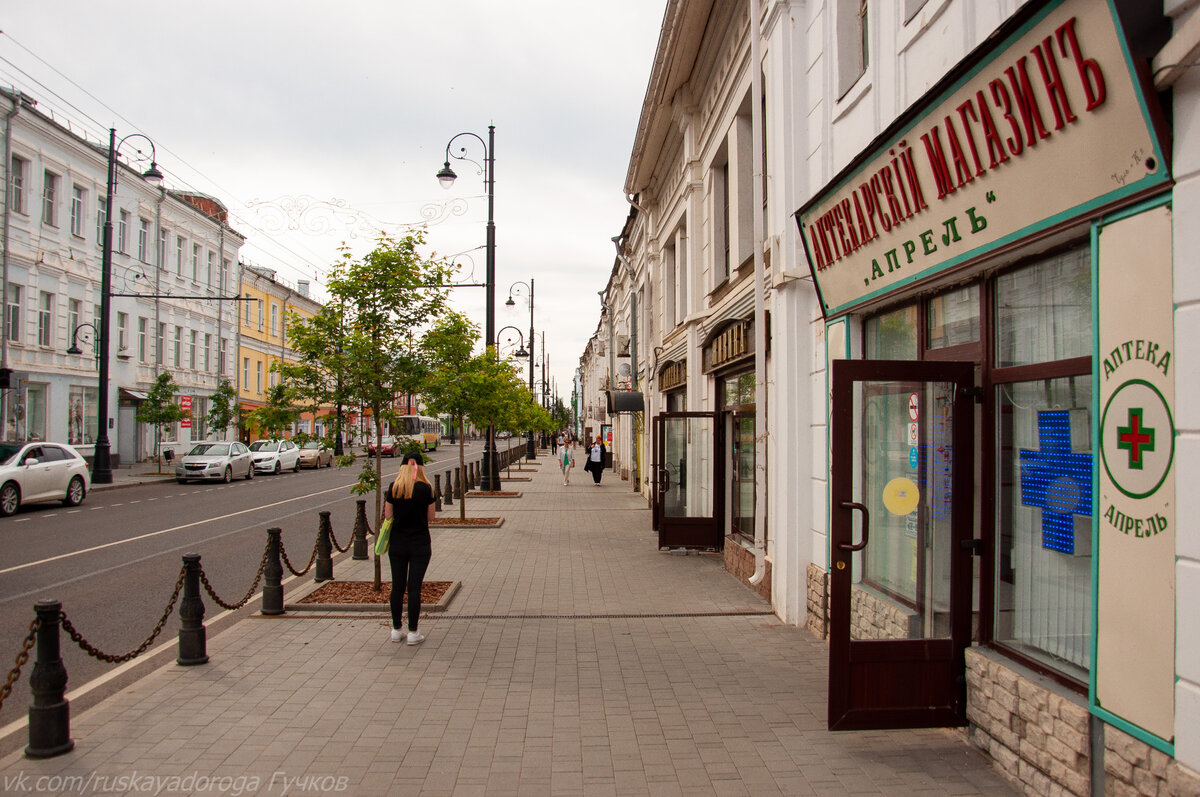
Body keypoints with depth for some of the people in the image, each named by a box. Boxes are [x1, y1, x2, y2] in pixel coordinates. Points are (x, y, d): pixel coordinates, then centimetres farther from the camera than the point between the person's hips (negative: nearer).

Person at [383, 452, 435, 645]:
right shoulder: (426, 488, -10)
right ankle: (413, 633, 6)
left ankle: (396, 630, 20)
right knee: (414, 587, 2)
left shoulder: (394, 488, -4)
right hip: (419, 543, -2)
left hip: (397, 543, 2)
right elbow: (430, 517, -3)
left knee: (397, 586, 11)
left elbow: (388, 515, 2)